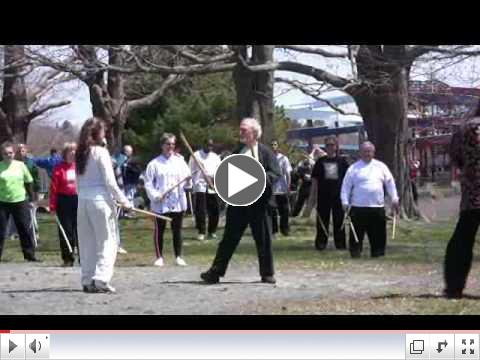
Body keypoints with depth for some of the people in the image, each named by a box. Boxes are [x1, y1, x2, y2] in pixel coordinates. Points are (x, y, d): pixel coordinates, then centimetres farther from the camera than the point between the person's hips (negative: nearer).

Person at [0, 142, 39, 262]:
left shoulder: (21, 165, 4)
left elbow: (29, 183, 11)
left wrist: (31, 199, 10)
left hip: (20, 201, 1)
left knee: (26, 230, 4)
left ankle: (30, 255, 12)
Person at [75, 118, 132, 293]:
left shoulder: (81, 153, 8)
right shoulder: (101, 152, -9)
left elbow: (79, 181, 9)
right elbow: (110, 181, -10)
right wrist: (123, 200, -3)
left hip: (83, 200, 6)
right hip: (100, 199, -6)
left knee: (87, 242, 11)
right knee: (107, 241, 0)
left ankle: (88, 280, 14)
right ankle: (101, 279, -9)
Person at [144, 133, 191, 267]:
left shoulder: (180, 161, 7)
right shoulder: (154, 163, 0)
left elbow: (187, 183, 7)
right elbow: (148, 183, -3)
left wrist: (187, 180, -16)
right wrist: (155, 195, -16)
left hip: (177, 202, 2)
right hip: (160, 203, -2)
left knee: (177, 230, 7)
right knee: (159, 231, 4)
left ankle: (178, 256, 15)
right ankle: (159, 257, 14)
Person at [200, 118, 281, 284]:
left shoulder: (265, 152, -1)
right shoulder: (237, 152, 13)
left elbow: (276, 174, -7)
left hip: (259, 203, -3)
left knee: (263, 239, 4)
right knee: (229, 238, 5)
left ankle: (267, 274, 16)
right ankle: (215, 272, 7)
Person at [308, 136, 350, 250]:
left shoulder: (342, 161, 5)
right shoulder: (320, 161, 7)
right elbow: (314, 179, 8)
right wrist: (312, 195, 4)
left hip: (338, 195, 0)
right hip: (323, 195, 0)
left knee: (339, 220, 3)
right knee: (322, 220, 3)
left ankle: (340, 243, 10)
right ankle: (321, 243, 9)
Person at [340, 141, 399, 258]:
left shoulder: (381, 166, 11)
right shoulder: (353, 168, 4)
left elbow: (390, 183, 13)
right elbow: (346, 186, 3)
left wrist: (394, 199, 6)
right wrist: (345, 202, -6)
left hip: (378, 207, 2)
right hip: (358, 207, -2)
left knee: (379, 233, 5)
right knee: (357, 232, -1)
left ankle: (377, 253, 15)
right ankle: (355, 252, 7)